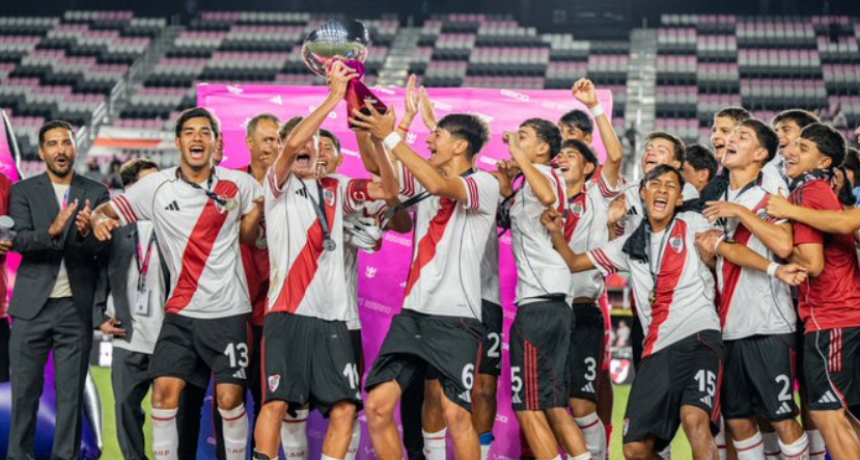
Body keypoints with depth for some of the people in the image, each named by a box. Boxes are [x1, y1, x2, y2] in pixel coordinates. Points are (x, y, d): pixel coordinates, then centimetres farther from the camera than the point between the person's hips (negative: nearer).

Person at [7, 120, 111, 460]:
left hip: (76, 307, 0)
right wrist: (52, 231, -26)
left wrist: (86, 232, -23)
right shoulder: (23, 191, 6)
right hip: (32, 305, 0)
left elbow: (104, 249, -1)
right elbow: (19, 240, -7)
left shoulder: (97, 194, 7)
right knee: (24, 390, 2)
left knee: (71, 393, 2)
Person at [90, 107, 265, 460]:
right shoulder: (156, 186, 0)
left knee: (229, 397, -5)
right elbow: (107, 211, 7)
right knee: (164, 389, -7)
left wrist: (256, 213, -11)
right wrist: (99, 220, -17)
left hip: (229, 311, -1)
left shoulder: (240, 184, -2)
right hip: (180, 312, 1)